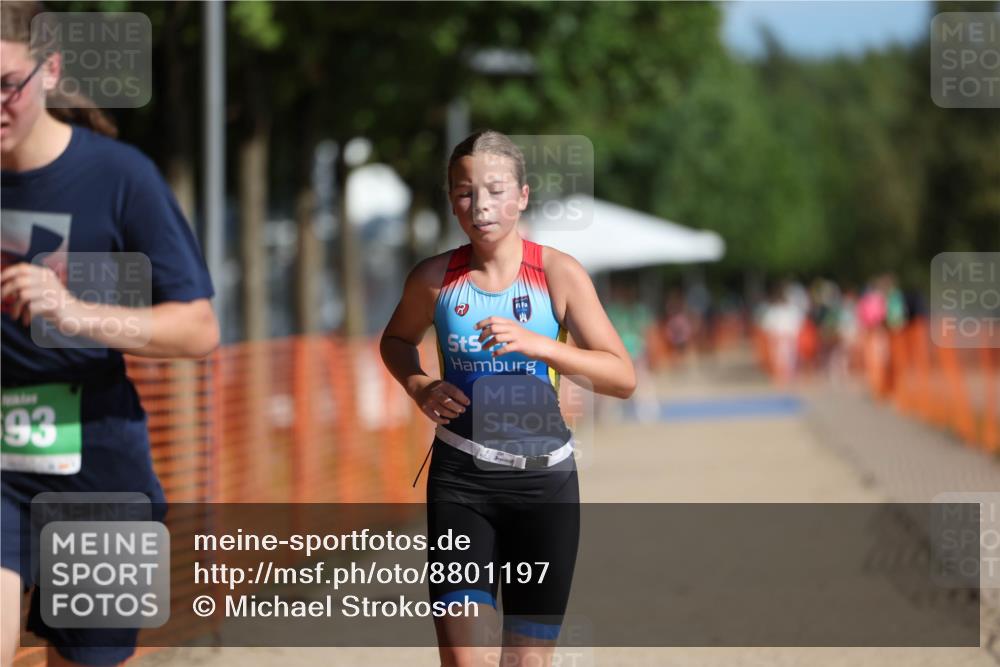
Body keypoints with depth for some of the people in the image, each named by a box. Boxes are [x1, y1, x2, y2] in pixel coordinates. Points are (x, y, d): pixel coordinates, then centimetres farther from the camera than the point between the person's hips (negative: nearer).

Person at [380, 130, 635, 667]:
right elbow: (396, 340, 21)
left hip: (544, 478, 0)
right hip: (461, 480, 0)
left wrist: (537, 344, -23)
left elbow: (623, 377, -9)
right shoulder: (435, 278, -1)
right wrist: (419, 388, -1)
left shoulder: (559, 273, -5)